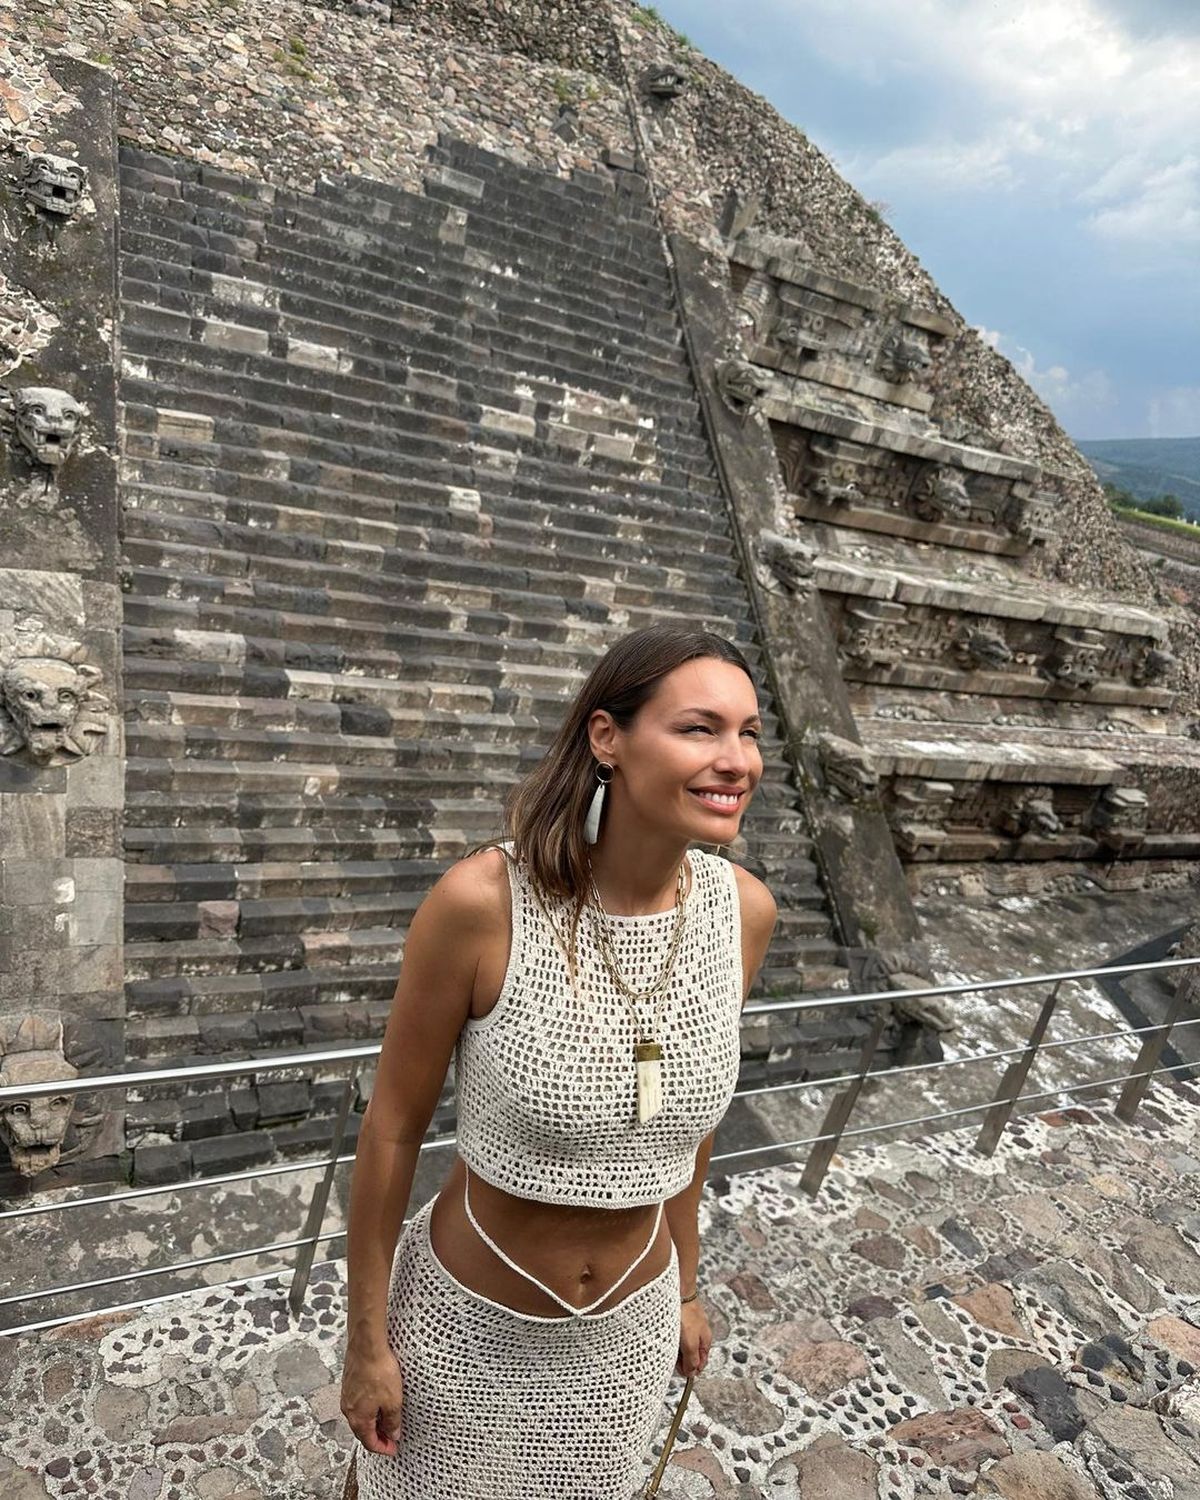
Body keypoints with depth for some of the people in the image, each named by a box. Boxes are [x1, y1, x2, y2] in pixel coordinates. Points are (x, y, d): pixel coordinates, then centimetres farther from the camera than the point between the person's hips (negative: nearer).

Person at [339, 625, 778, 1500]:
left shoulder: (743, 910, -16)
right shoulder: (483, 901, -29)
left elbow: (690, 1112, 0)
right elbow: (392, 1129, -15)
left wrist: (685, 1285, 11)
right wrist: (367, 1339, -6)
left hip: (628, 1328, 4)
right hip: (469, 1320, -3)